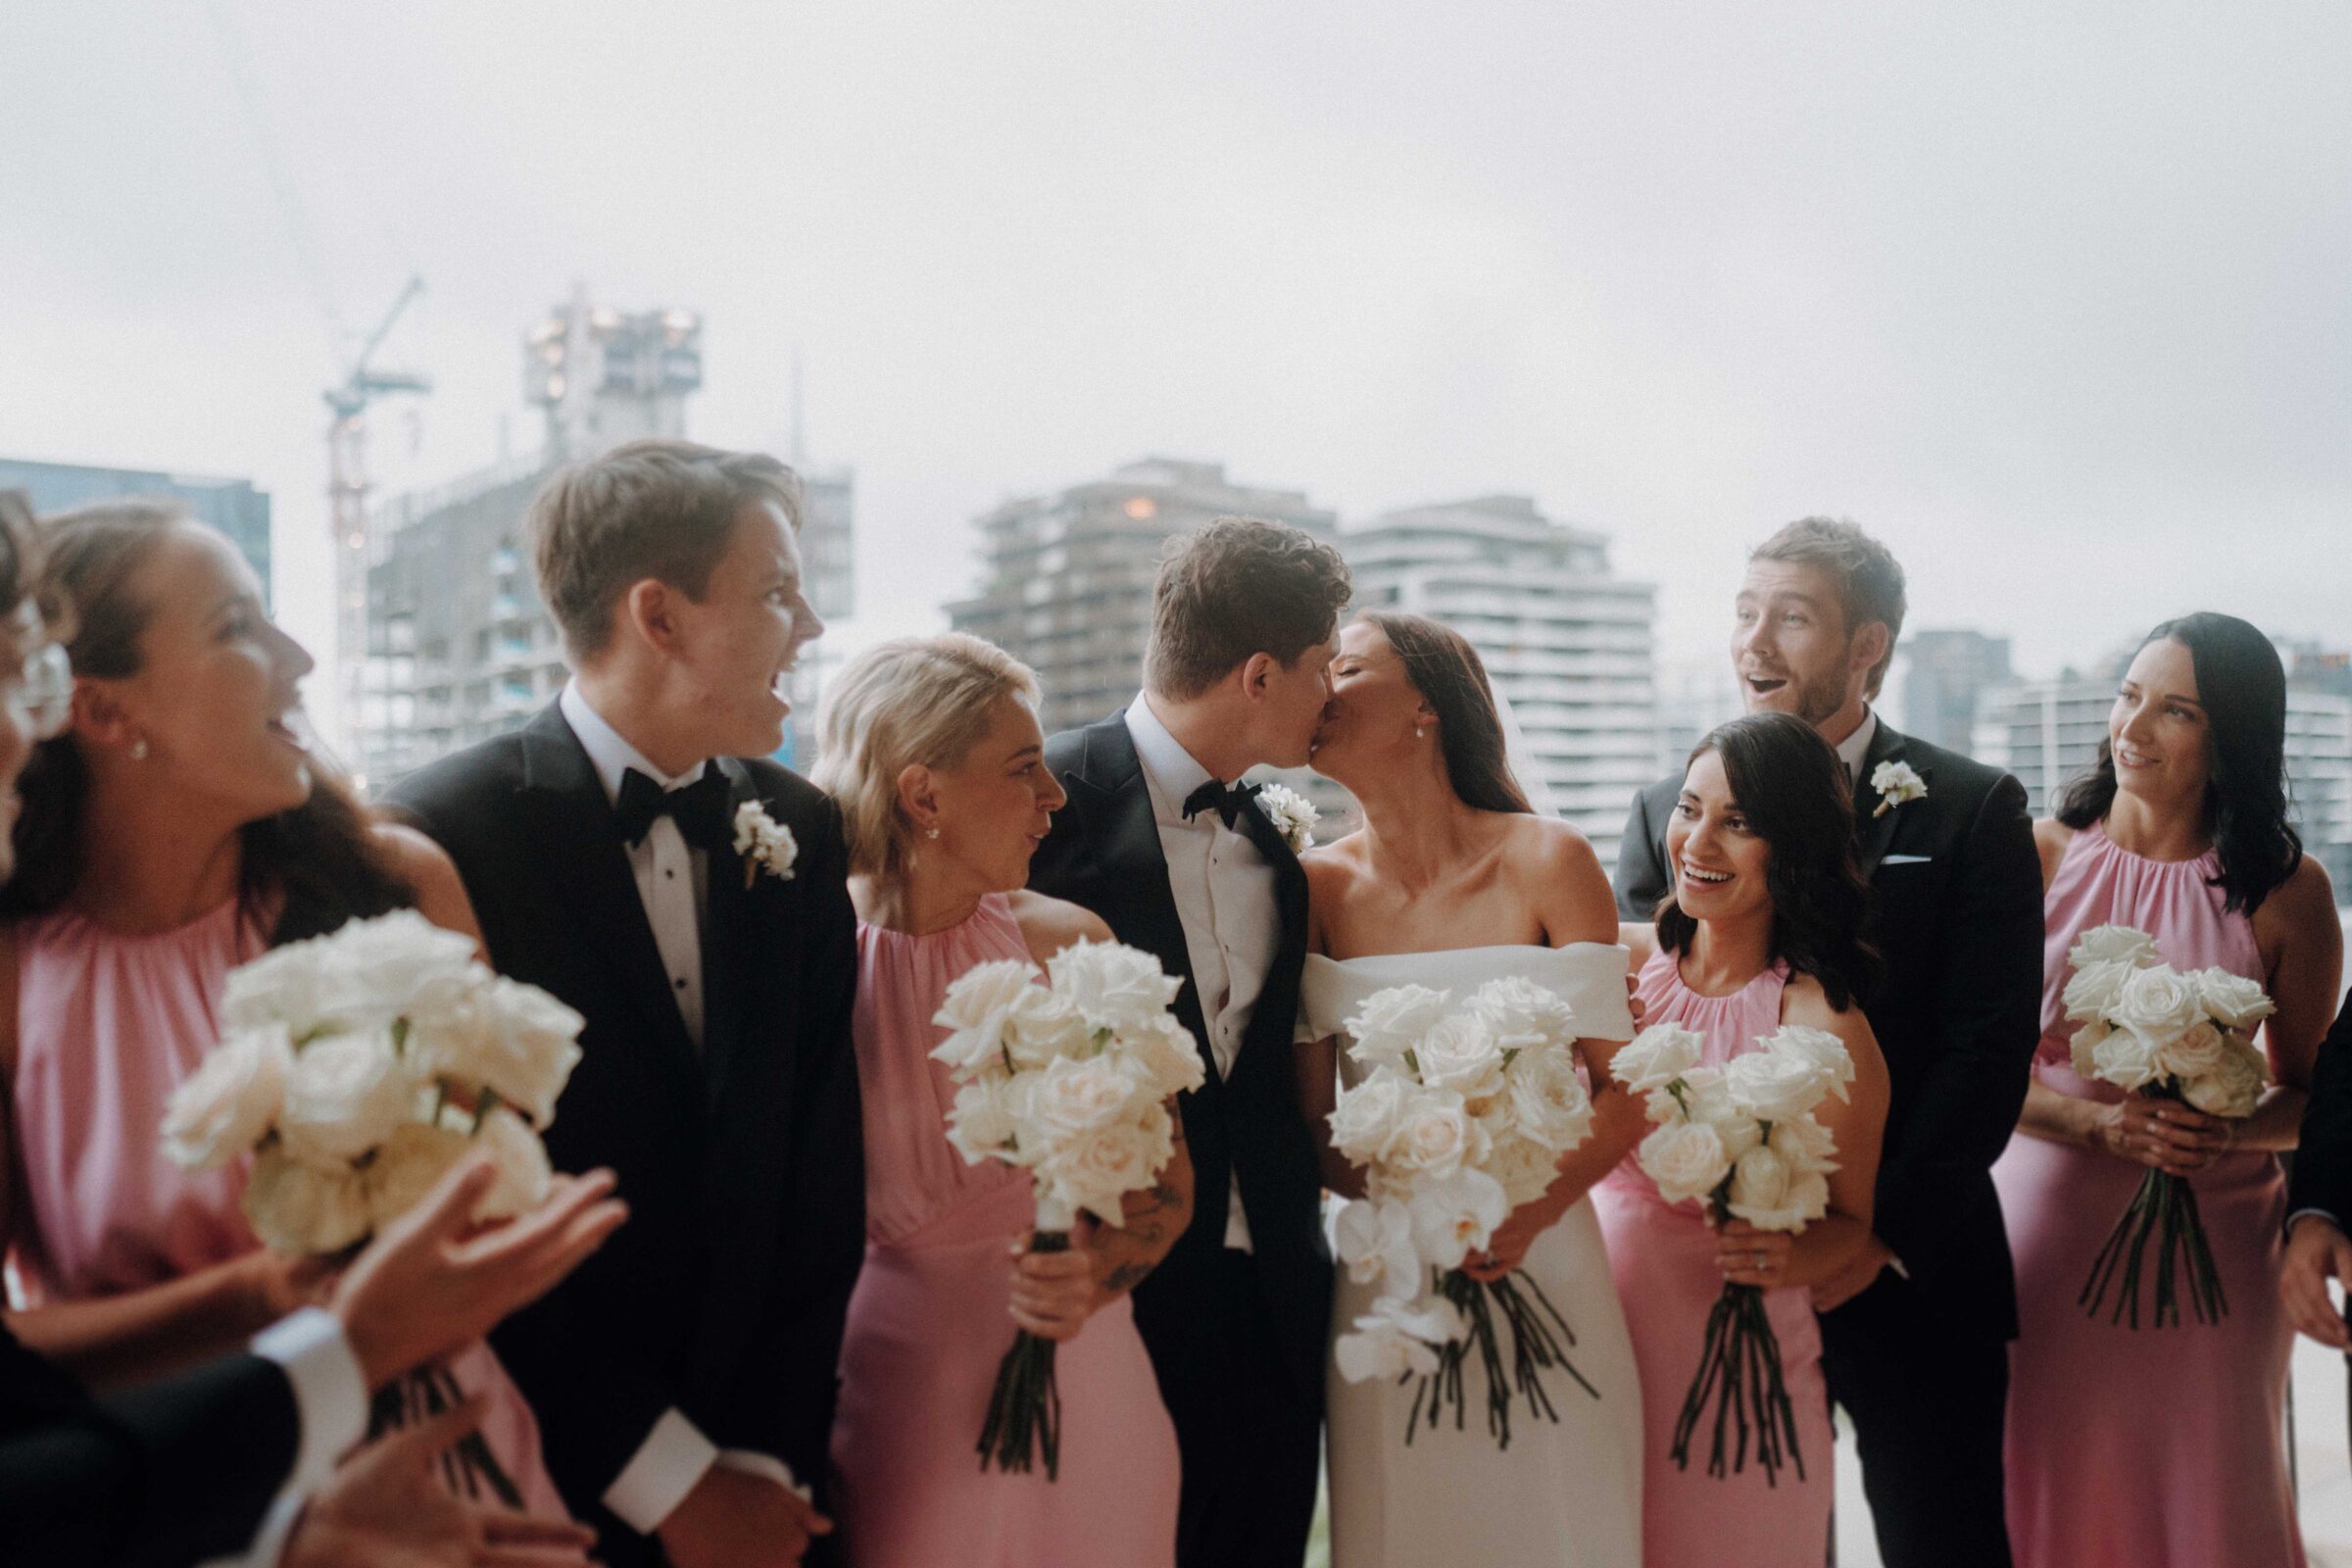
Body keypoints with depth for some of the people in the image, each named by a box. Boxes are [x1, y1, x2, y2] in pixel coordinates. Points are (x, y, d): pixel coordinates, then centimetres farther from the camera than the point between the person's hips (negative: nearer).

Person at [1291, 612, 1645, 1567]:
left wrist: (1531, 1209, -22)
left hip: (1542, 1264, -1)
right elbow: (1310, 1122, 0)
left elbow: (1623, 1091, -6)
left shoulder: (1547, 862, -6)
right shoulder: (1319, 887, -1)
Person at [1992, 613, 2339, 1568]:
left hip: (2212, 1245, 0)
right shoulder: (2041, 855, -3)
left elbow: (2309, 1091, 6)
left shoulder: (2286, 889, -2)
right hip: (2050, 1226, 0)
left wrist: (2231, 1131, -14)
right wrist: (2099, 1122, -18)